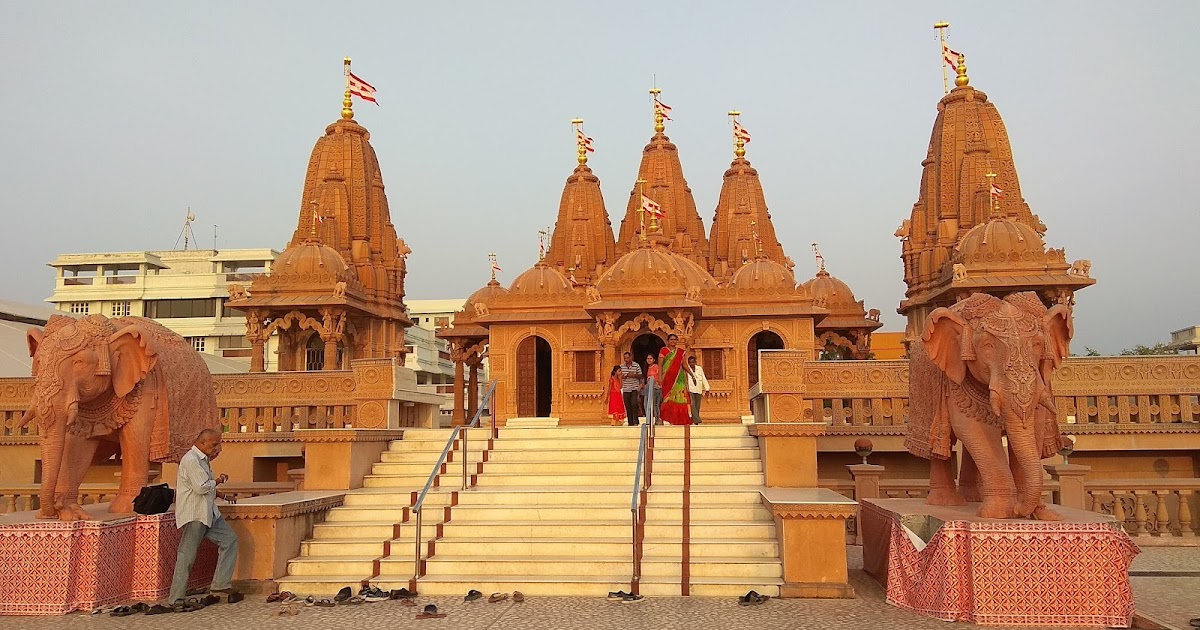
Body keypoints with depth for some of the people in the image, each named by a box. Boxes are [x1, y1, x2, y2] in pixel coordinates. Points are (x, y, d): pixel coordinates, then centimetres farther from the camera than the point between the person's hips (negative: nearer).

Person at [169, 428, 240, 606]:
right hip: (193, 515, -10)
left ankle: (221, 584, 6)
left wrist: (220, 494, 16)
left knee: (230, 540, 5)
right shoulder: (191, 460, -16)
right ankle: (176, 598, 6)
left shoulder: (203, 460, 16)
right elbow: (201, 487, -23)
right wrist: (218, 480, -7)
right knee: (186, 556, -3)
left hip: (209, 513, 10)